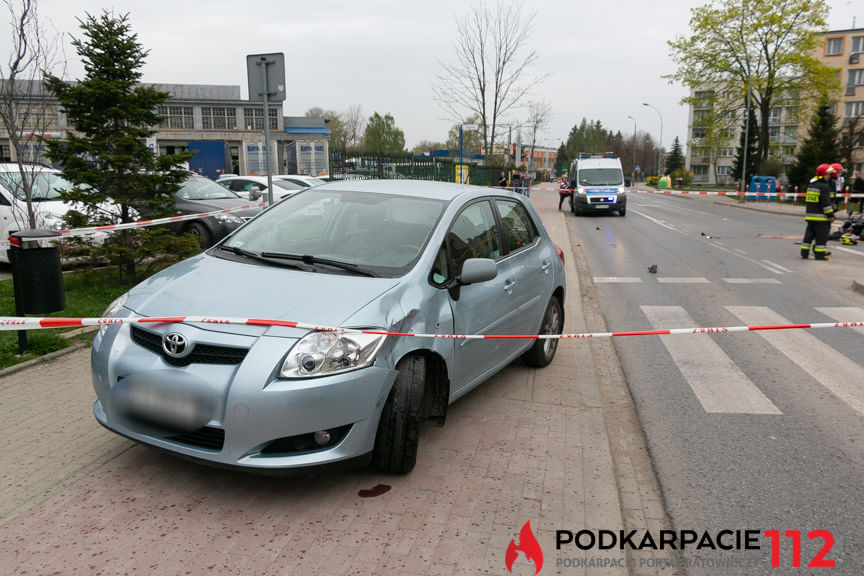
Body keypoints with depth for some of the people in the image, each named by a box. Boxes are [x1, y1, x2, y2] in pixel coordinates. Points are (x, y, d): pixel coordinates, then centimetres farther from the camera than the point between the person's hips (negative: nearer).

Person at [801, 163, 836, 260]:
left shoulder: (811, 185, 13)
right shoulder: (824, 186, -13)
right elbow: (826, 202, -16)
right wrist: (830, 215, -11)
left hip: (810, 215, 8)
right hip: (820, 216, -8)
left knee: (809, 234, 11)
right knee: (821, 234, -1)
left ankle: (804, 252, 12)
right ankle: (819, 254, 1)